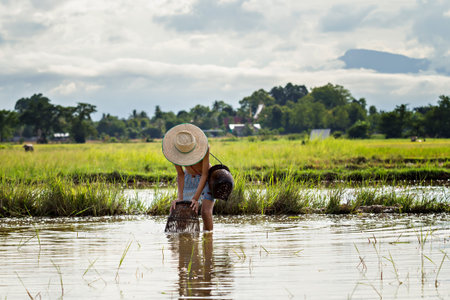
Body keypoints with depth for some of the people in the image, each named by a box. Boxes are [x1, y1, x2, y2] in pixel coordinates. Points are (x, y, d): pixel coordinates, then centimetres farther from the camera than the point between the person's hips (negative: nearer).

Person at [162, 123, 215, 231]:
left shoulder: (203, 145, -33)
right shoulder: (173, 149, -24)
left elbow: (205, 175, -29)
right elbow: (180, 174, -16)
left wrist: (196, 198, -34)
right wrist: (180, 198, -26)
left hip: (208, 178, -3)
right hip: (189, 178, 3)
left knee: (206, 212, -18)